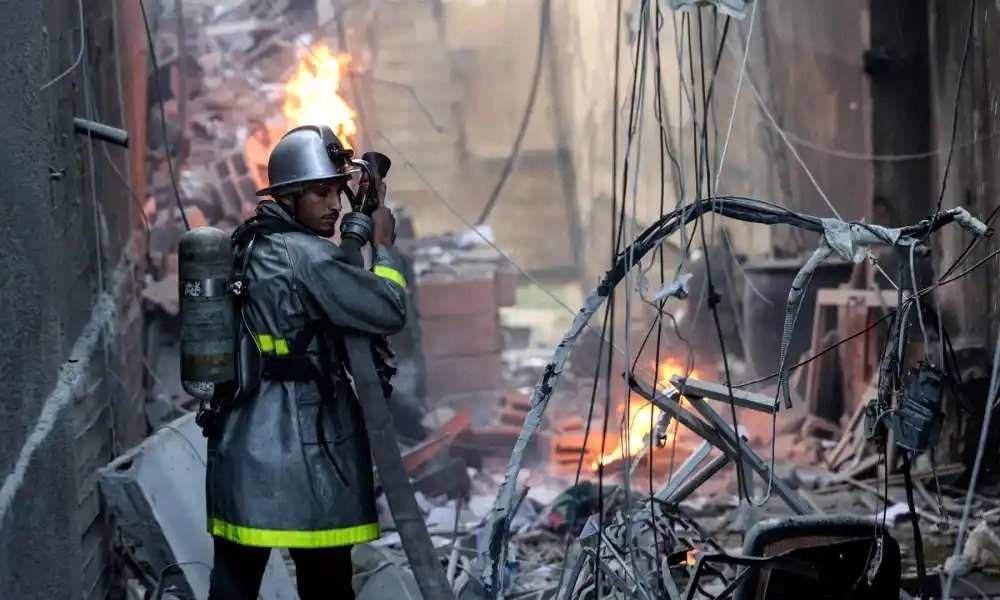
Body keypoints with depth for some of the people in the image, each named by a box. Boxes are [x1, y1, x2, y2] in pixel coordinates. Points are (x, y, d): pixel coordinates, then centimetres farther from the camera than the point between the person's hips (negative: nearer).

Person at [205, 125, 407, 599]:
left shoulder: (246, 248, 12)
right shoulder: (309, 258, -13)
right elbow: (388, 311, -12)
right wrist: (383, 247, 3)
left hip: (241, 447, 8)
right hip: (305, 450, -8)